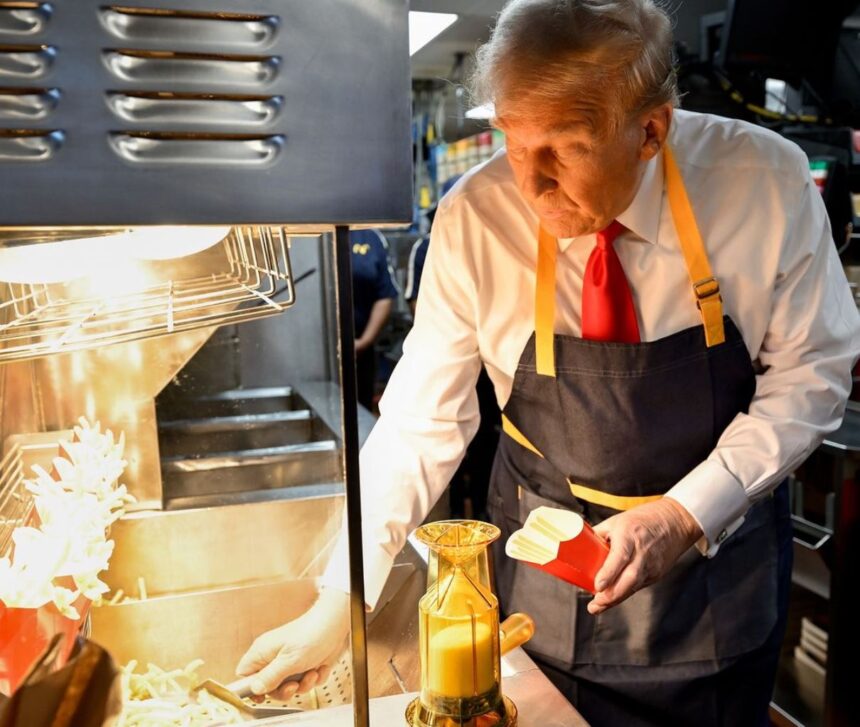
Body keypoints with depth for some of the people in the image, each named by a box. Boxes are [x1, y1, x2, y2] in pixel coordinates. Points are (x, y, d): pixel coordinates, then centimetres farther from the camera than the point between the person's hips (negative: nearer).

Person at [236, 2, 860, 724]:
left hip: (720, 539, 1)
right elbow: (422, 422, -15)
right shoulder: (476, 218, -20)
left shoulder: (768, 181, -20)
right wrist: (339, 606, -16)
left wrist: (686, 514, -22)